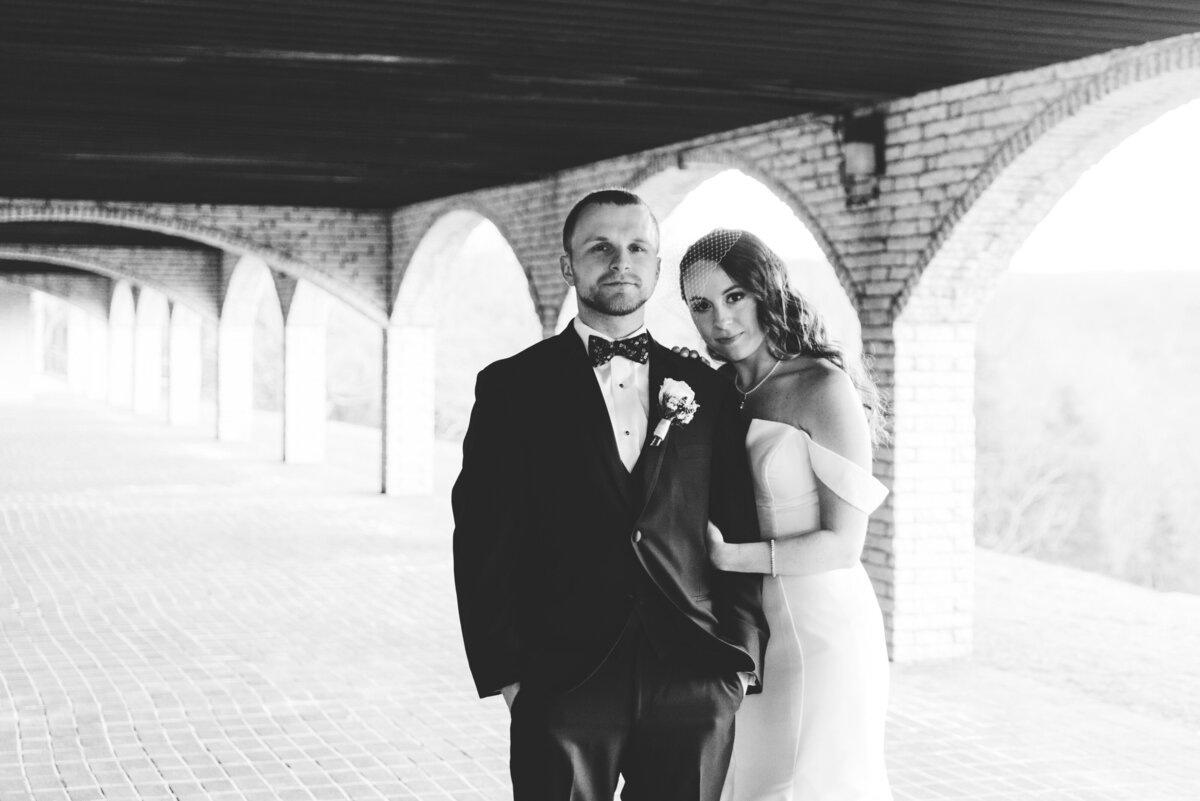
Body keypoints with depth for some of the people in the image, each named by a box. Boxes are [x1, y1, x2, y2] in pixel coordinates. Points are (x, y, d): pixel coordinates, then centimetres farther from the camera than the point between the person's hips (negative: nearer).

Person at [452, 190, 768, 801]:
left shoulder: (708, 391, 9)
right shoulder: (513, 387, 2)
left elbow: (739, 536, 9)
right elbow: (484, 540, -1)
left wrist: (742, 660, 2)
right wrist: (504, 674, -6)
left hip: (695, 684, 2)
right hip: (562, 683, -2)